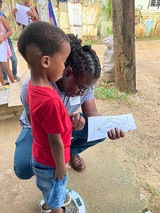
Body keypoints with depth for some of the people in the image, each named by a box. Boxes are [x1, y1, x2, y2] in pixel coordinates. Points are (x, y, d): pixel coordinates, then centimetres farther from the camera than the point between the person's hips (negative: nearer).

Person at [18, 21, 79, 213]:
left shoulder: (33, 86, -13)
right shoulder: (50, 100, -40)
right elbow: (55, 141, -28)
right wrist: (60, 167, -13)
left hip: (39, 155, 7)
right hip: (51, 163, -7)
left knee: (45, 185, 34)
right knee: (55, 190, 25)